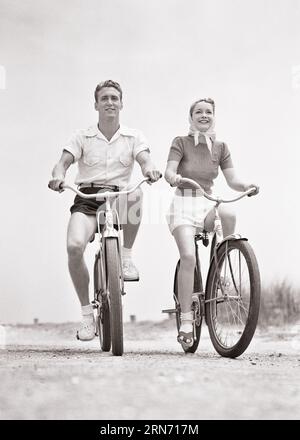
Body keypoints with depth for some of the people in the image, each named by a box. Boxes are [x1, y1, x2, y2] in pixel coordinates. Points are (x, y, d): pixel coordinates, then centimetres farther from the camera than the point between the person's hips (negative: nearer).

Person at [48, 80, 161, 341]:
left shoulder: (133, 137, 10)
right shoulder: (82, 137, 9)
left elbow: (145, 160, -6)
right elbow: (64, 162, -2)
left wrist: (150, 170, -32)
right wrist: (58, 177, -27)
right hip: (87, 199, 0)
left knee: (135, 194, -38)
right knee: (74, 245, -28)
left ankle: (126, 257, -16)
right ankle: (87, 312, -10)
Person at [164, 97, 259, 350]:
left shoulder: (220, 147, 11)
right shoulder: (181, 142, 1)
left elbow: (232, 180, 5)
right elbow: (169, 171, -12)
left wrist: (246, 185, -17)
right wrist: (173, 178, -36)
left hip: (207, 203, 3)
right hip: (184, 203, -3)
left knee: (228, 214, -34)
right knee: (188, 256, -24)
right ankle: (186, 320, -17)